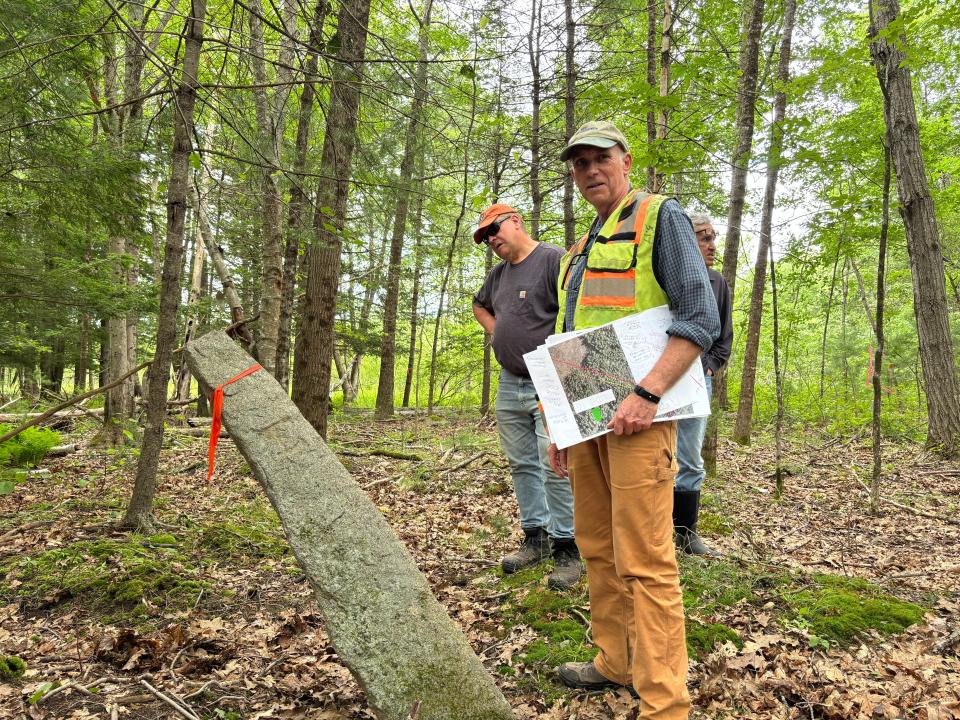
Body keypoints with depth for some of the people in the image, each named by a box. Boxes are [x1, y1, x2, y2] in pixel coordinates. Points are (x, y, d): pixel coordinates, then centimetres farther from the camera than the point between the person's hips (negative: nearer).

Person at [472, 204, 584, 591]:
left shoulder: (553, 259, -9)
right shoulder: (499, 273, 17)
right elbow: (480, 306, 34)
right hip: (509, 384, 8)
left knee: (555, 467, -8)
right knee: (522, 465, 12)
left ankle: (567, 548, 4)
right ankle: (535, 537, 23)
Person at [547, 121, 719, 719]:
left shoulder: (659, 217, -1)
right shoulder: (581, 248, 22)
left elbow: (701, 316, -12)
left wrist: (647, 394, -22)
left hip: (637, 413, -8)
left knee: (643, 559, -7)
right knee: (597, 547, 15)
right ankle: (616, 662, 31)